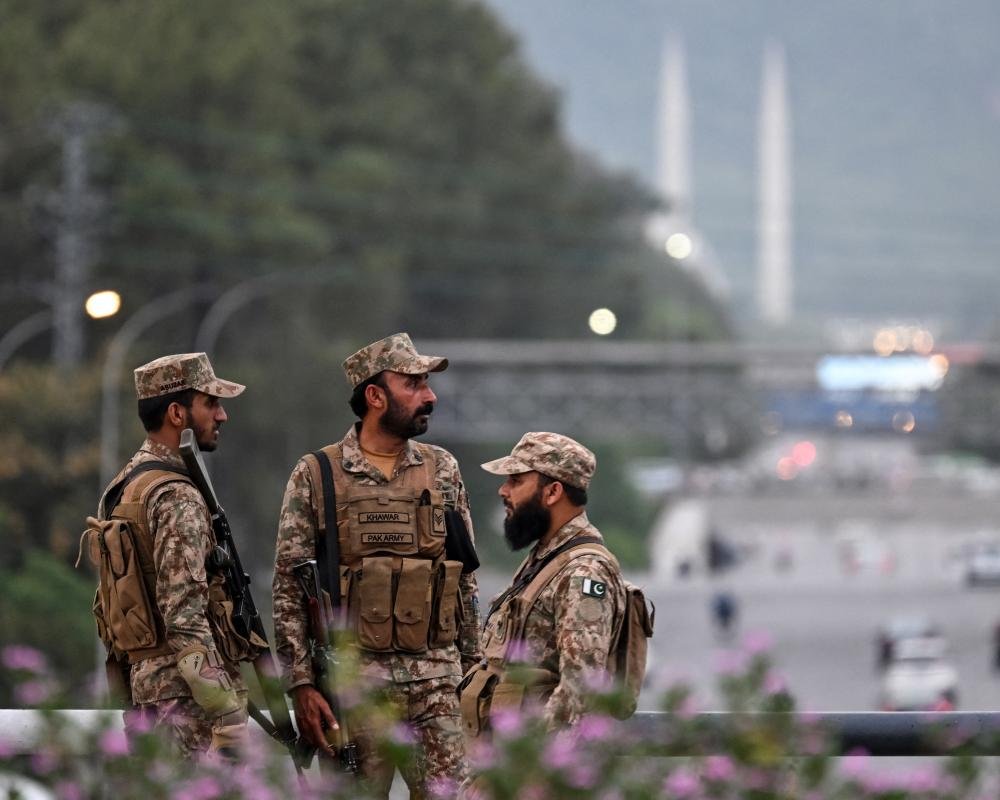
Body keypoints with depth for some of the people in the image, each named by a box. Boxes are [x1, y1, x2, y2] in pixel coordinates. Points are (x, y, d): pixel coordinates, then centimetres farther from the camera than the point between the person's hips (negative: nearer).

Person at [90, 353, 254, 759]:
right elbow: (185, 619, -23)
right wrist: (229, 721, -25)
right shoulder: (176, 498, -16)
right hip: (187, 692, -10)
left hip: (142, 680, 10)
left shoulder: (122, 489, 15)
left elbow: (107, 605, 19)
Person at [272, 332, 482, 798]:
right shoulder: (316, 476, -1)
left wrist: (473, 667, 11)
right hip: (357, 680, -3)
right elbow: (288, 589, -1)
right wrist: (301, 685, -8)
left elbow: (465, 577, 15)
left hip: (438, 679, 3)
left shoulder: (442, 471, 10)